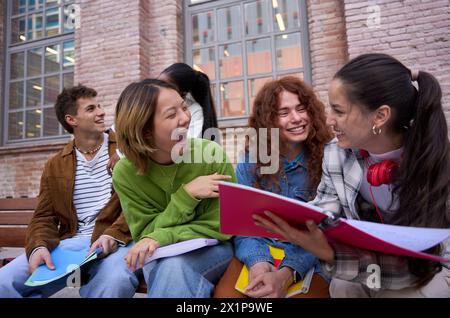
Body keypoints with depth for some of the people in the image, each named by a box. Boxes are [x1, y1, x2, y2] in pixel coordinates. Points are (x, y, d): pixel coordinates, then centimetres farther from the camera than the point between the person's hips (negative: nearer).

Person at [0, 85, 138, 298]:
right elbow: (44, 217, 12)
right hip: (71, 243, 4)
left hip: (116, 240, -3)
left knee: (114, 280, -37)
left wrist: (114, 235, -20)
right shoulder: (55, 166, 16)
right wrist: (39, 246, -11)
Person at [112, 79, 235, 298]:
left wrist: (161, 238, -27)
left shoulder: (212, 154, -18)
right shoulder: (125, 173, -13)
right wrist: (187, 195, -25)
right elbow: (144, 236, -11)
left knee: (174, 265, -32)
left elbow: (220, 227, -13)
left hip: (212, 249, -1)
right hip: (161, 256, 2)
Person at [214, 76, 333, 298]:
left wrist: (285, 274, -27)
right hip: (260, 253, 2)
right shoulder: (250, 162, 1)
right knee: (224, 293, -23)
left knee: (312, 291, -31)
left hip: (310, 258, -1)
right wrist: (258, 262, -23)